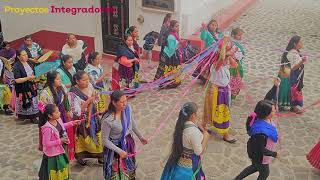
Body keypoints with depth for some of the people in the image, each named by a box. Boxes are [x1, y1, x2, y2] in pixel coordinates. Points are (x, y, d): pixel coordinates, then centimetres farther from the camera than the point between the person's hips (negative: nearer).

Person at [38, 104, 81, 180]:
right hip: (52, 154, -8)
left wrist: (72, 123, 10)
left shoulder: (58, 120, -8)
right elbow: (46, 143, -28)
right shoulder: (48, 128, -32)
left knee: (62, 171, 26)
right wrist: (60, 141, -28)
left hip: (60, 151, 8)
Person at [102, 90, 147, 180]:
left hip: (128, 142, 5)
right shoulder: (107, 120, -32)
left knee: (130, 166, 28)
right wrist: (119, 151, -22)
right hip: (115, 146, -5)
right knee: (116, 172, 14)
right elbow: (105, 140, -20)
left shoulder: (127, 108, -17)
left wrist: (140, 137, 13)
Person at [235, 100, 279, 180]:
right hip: (260, 156, -8)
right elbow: (261, 149, -31)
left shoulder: (266, 120, -16)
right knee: (264, 173, 21)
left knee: (255, 167, 33)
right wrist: (274, 154, -19)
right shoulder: (261, 132, -42)